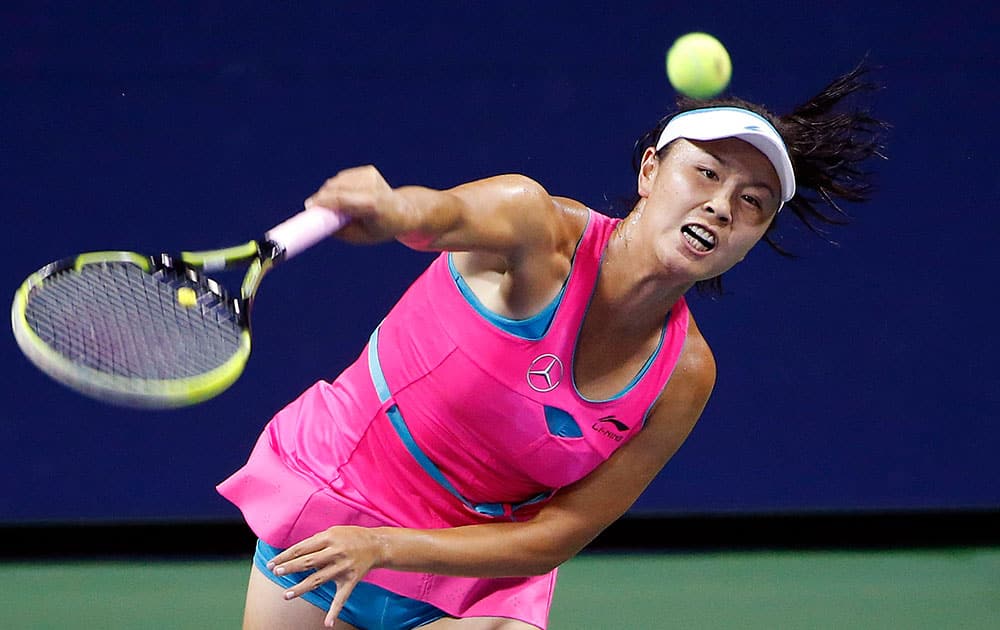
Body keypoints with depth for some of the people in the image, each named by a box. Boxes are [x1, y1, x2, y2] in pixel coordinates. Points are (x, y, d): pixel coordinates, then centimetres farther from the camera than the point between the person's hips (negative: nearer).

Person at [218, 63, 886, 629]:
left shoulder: (682, 376, -11)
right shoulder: (539, 228, -21)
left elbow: (553, 537, -10)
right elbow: (446, 212, -44)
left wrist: (383, 546, -21)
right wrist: (384, 208, -68)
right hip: (322, 494, -2)